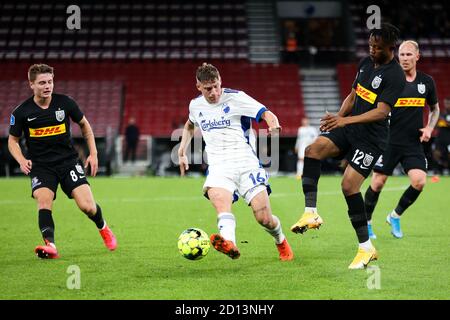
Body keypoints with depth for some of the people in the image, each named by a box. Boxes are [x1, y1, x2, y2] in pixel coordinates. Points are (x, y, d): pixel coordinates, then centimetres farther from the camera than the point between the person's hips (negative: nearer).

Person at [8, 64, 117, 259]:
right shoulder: (21, 112, -6)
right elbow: (12, 140, 7)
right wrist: (22, 160, -11)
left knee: (87, 206, -10)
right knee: (43, 199, -30)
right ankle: (50, 245, -38)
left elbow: (84, 125, 13)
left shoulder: (65, 103, -4)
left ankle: (103, 228, 23)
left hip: (68, 161, 0)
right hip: (40, 166, 0)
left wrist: (93, 153, 8)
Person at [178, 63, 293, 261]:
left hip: (246, 163, -2)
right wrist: (182, 152, 28)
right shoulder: (196, 105, 11)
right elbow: (190, 125, 35)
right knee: (219, 199, -33)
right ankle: (229, 243, -60)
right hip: (219, 168, 2)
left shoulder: (235, 98, -3)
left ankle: (281, 242, 27)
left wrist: (273, 125, -33)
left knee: (264, 218, -9)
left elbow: (266, 114, -11)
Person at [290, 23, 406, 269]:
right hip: (349, 129, 7)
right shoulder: (366, 63, 10)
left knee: (349, 184, -17)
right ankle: (311, 213, -20)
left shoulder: (395, 76, -15)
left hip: (371, 138, -7)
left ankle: (366, 247, -5)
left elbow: (381, 112, -24)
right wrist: (337, 118, 6)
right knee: (313, 150, -17)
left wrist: (345, 120, -32)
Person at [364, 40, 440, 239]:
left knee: (419, 181, -13)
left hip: (414, 144, 3)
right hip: (389, 142, -3)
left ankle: (395, 216, 10)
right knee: (378, 183, -2)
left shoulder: (426, 82, 5)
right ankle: (366, 222, 20)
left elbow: (435, 109, 20)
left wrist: (429, 128, 4)